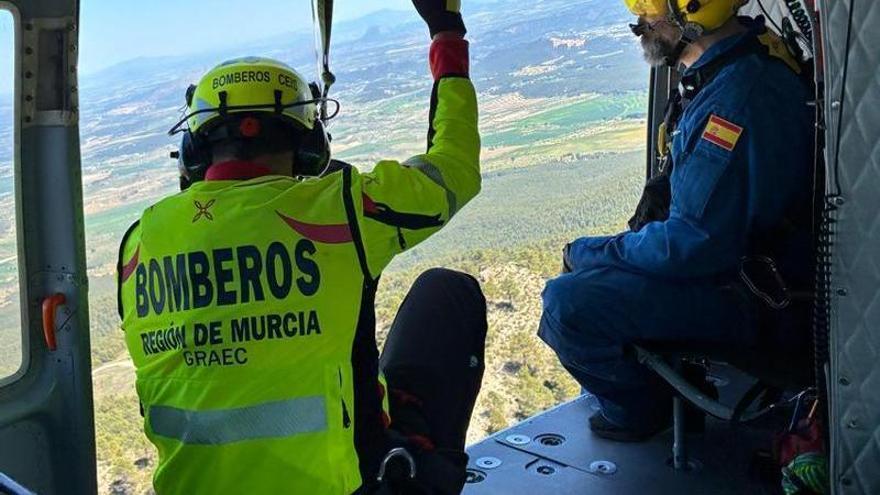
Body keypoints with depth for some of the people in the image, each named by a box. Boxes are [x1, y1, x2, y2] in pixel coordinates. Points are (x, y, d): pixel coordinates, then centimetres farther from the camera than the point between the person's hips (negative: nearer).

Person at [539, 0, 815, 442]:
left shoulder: (740, 98, -28)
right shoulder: (718, 74, 5)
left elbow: (695, 243, -28)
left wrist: (592, 253, -13)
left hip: (753, 301, -10)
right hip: (729, 252, 10)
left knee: (568, 305, -22)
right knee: (582, 258, 16)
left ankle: (638, 408, 7)